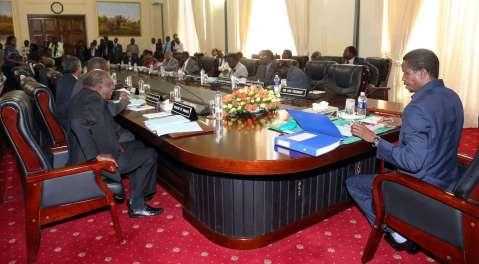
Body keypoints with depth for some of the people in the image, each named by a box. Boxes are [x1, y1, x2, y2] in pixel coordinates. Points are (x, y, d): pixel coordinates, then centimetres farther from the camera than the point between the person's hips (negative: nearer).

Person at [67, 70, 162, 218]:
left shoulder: (83, 95, 8)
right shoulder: (95, 100, -23)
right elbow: (78, 124, -38)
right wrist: (97, 155, -33)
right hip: (92, 161, -10)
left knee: (138, 146, 22)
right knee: (150, 155, -5)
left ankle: (138, 191, 25)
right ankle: (136, 205, 6)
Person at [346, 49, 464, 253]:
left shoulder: (418, 108, -28)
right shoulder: (451, 97, 1)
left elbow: (412, 162, -31)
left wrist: (374, 139, -24)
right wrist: (406, 123, 13)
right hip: (448, 181, 9)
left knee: (353, 183, 6)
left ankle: (397, 232, 6)